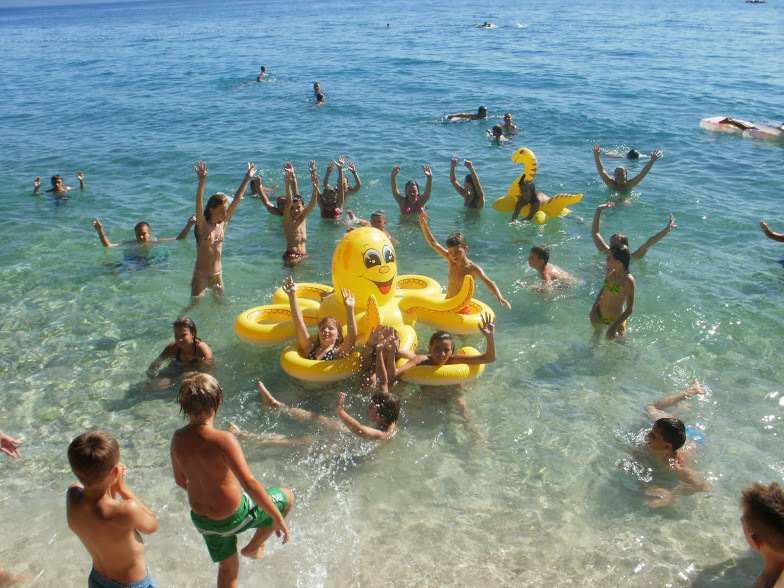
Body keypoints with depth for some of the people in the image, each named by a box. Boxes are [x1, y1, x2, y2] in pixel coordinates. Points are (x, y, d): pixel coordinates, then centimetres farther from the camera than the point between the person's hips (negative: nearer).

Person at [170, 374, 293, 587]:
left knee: (227, 569, 29)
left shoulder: (178, 439, -10)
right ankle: (253, 547, 27)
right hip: (232, 518, -6)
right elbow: (249, 483, -33)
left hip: (201, 519, 7)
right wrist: (278, 518, -24)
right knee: (287, 497, 16)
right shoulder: (223, 440, -31)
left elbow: (180, 480, 6)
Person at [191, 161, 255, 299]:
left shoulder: (223, 223, 0)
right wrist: (202, 181, -43)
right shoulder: (203, 225, -12)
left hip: (217, 275, 5)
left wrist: (247, 178, 3)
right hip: (201, 275, -5)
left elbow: (237, 198, 1)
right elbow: (199, 202, -29)